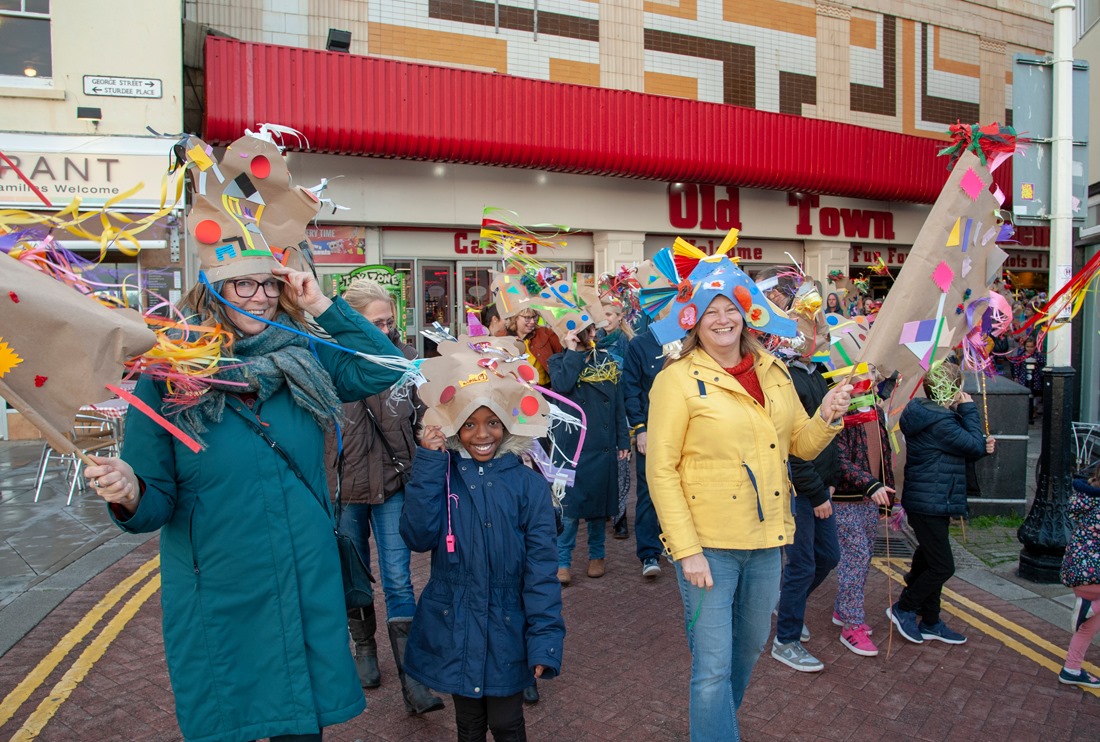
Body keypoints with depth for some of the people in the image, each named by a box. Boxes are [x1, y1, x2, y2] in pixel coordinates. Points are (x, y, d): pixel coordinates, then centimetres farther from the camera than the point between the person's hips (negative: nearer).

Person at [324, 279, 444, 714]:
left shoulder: (404, 357, -5)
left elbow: (421, 420, 3)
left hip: (392, 483, 0)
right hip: (343, 485, 0)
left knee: (398, 580, 1)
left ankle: (411, 678, 7)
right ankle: (363, 646, 41)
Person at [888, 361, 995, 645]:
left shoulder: (929, 414, 12)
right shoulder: (940, 421, -21)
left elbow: (962, 451, 17)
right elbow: (974, 446, -16)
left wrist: (984, 445, -2)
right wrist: (969, 409, -8)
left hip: (929, 503, 11)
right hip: (930, 504, -11)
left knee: (929, 563, 16)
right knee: (942, 567, -4)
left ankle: (930, 623, 26)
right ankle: (903, 609, 11)